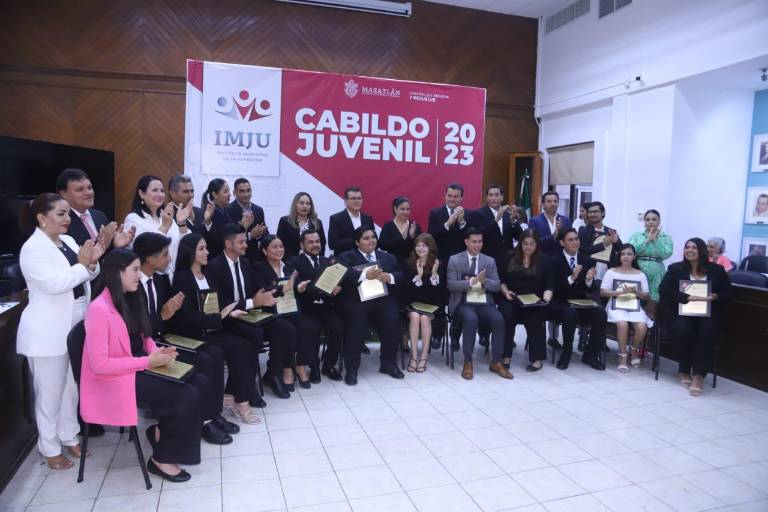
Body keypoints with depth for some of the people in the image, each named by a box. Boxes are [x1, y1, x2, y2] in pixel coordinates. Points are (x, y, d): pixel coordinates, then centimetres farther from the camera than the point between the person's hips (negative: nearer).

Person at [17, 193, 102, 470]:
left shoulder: (69, 241, 8)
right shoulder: (33, 248, -15)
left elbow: (84, 278, 11)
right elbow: (54, 284, -25)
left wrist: (92, 261, -7)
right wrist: (82, 263, -19)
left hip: (75, 327, 8)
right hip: (48, 332, -7)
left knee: (72, 386, 18)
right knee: (50, 392, 6)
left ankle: (69, 437, 34)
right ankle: (50, 449, 21)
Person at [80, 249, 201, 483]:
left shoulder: (129, 300, 7)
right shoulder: (99, 309, -20)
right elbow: (99, 365, -23)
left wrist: (157, 351, -4)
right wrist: (147, 362, -21)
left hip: (139, 368, 8)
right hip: (116, 380, -8)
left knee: (199, 383, -8)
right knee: (188, 396, -20)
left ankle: (163, 430, 11)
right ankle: (161, 458, -1)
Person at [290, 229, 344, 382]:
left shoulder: (328, 261, 19)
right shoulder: (295, 262, 3)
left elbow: (337, 282, 10)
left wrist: (336, 289, -16)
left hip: (325, 306, 4)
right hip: (306, 307, -4)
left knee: (339, 325, -23)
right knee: (310, 327, -32)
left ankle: (329, 365, -3)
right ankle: (313, 367, -9)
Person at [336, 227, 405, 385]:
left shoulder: (388, 257, 23)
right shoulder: (346, 257, 10)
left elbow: (401, 276, 12)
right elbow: (343, 275, -10)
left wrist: (389, 277, -10)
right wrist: (365, 275, -25)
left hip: (383, 299, 3)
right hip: (356, 300, -3)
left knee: (392, 322, -22)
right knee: (356, 327, -28)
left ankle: (388, 364, -2)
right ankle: (351, 369, -12)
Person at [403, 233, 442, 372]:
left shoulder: (438, 264, 0)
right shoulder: (409, 264, 1)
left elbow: (438, 290, -5)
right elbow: (407, 289, -6)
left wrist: (434, 274, -19)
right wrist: (419, 275, -18)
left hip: (432, 304, 0)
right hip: (413, 303, 1)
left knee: (424, 318, -29)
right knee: (415, 316, -30)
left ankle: (424, 357, -20)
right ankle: (413, 356, -24)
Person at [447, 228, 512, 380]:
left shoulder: (490, 261, 13)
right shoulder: (454, 260, 4)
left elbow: (497, 285, 5)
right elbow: (451, 285, -7)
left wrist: (484, 281, -15)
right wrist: (473, 281, -19)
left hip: (484, 303, 3)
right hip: (463, 303, -3)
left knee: (498, 319, -27)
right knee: (471, 319, -35)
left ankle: (496, 362, -13)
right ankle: (468, 362, -21)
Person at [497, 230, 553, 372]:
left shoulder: (543, 261, 11)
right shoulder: (510, 258, 13)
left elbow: (549, 285, 6)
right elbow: (501, 280, 14)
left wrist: (546, 297, -13)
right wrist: (505, 291, -6)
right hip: (511, 299, 1)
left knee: (534, 318, -32)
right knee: (506, 315, -31)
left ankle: (537, 358, -18)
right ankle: (505, 356, -23)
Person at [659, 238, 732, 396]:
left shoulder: (716, 270, 13)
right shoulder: (675, 269, 9)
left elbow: (728, 293, 13)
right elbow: (664, 290, -4)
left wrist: (715, 297, -11)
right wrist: (688, 297, -17)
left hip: (707, 314, 1)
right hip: (680, 313, -1)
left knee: (707, 331, -32)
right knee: (683, 329, -33)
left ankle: (698, 375, -28)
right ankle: (684, 372, -13)